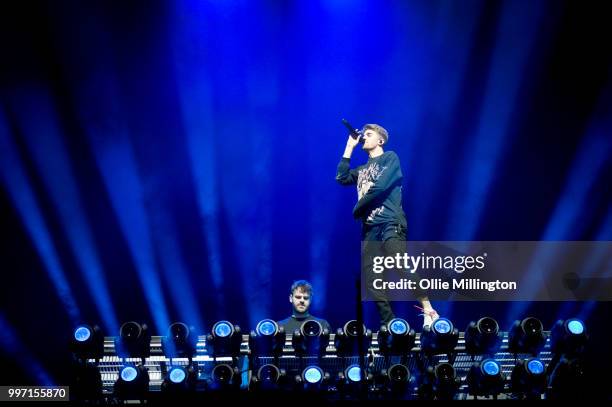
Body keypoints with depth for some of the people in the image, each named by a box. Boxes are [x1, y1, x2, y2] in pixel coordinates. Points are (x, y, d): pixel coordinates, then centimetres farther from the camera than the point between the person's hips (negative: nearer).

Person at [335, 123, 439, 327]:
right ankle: (388, 324, -1)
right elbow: (341, 177, 13)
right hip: (369, 227, 7)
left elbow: (380, 186, -6)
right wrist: (349, 147, 18)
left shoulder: (390, 157, 7)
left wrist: (357, 209, 2)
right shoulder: (362, 169, 27)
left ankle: (429, 311, -24)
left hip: (390, 223, -7)